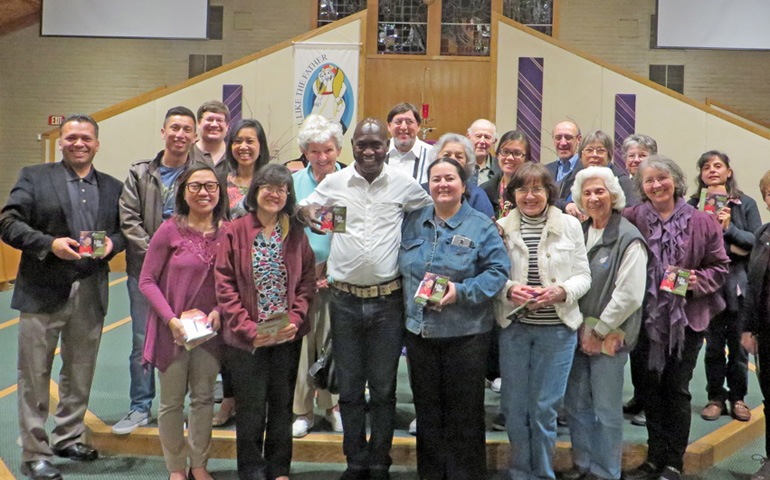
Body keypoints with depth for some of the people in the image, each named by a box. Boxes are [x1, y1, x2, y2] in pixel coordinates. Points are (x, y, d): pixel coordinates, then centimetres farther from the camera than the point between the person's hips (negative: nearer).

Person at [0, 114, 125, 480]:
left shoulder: (112, 187, 12)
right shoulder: (34, 177, 2)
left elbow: (123, 229, 13)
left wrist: (112, 242, -10)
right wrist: (50, 244, -19)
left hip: (89, 295, 3)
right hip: (41, 293, -3)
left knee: (80, 375, 14)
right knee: (34, 377, 3)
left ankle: (69, 439, 31)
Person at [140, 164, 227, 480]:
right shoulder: (170, 230, -10)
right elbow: (146, 280, -8)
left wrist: (219, 310, -10)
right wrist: (171, 319, -16)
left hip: (209, 328, 3)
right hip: (173, 328, -2)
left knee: (203, 398, 13)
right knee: (172, 402, 10)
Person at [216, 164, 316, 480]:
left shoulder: (296, 234, 4)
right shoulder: (235, 232, -5)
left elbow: (307, 281, 3)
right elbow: (225, 285, -8)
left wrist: (294, 320, -11)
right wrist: (248, 328, -15)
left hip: (288, 336, 3)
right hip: (247, 337, -3)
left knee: (282, 405, 13)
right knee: (251, 407, 6)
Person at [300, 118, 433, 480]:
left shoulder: (404, 184, 2)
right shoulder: (333, 183, 4)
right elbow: (302, 210, 15)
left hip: (387, 300, -1)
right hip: (345, 299, 1)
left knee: (384, 389, 7)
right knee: (350, 387, 10)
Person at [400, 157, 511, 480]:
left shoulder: (481, 226, -3)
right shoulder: (413, 222, 9)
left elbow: (498, 271, -9)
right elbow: (402, 268, 15)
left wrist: (462, 291, -20)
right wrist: (408, 305, 3)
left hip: (465, 333, -4)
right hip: (420, 330, 4)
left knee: (464, 413, 4)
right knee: (427, 409, 13)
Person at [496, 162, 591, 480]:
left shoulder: (570, 225, 2)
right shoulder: (501, 227, 3)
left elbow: (583, 276, 3)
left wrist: (561, 292, -16)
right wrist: (509, 289, -16)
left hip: (557, 328, -1)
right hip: (513, 326, 1)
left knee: (544, 407, 4)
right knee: (514, 404, 9)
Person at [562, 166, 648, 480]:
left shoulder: (629, 239, -11)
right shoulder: (579, 234, 10)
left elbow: (630, 295, -16)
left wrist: (598, 331, -13)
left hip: (609, 336, -6)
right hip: (578, 334, 6)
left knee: (606, 409, 3)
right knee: (575, 404, 12)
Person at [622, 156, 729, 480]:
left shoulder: (701, 222, -1)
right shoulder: (633, 219, 0)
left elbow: (720, 266, 3)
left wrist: (699, 281, -14)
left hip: (687, 318, -2)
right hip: (647, 317, 2)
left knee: (676, 388, 6)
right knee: (649, 387, 10)